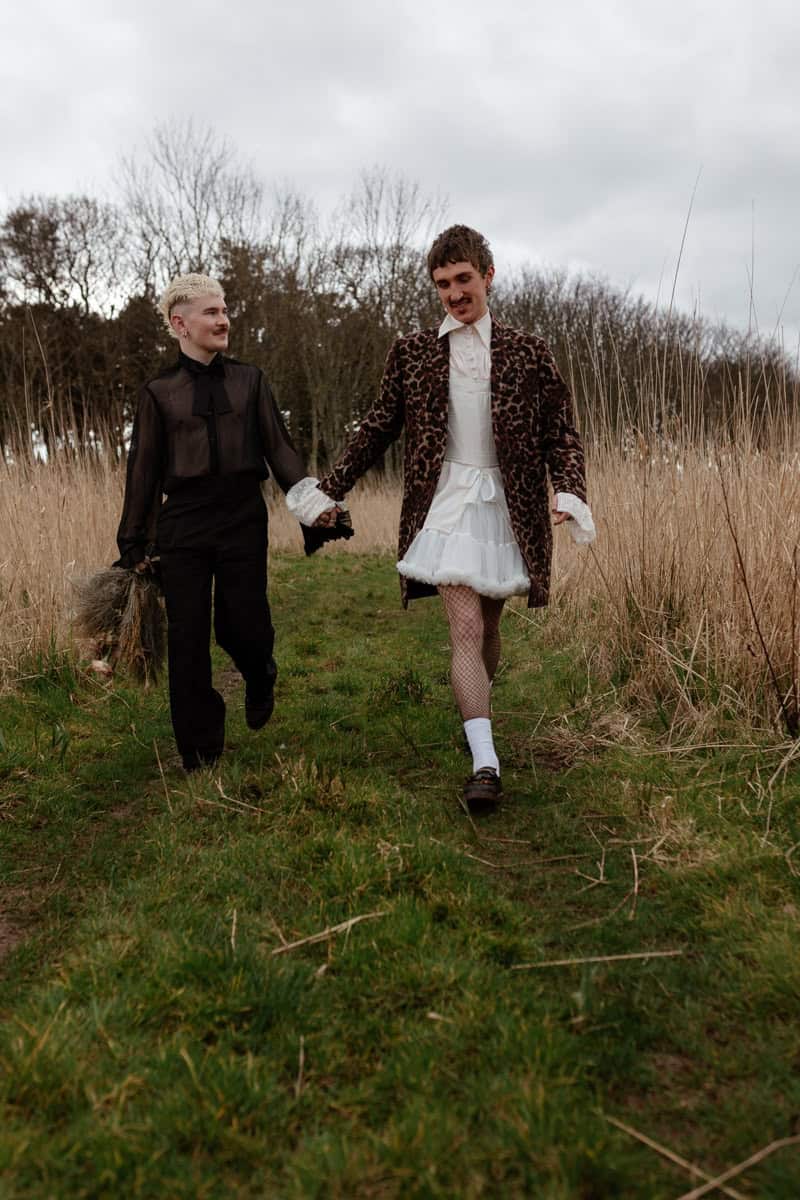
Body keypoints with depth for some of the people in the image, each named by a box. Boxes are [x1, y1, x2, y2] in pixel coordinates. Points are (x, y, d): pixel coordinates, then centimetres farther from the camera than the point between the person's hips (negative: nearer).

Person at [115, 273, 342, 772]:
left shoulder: (249, 380, 7)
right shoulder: (159, 391, 5)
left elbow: (280, 448, 3)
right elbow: (144, 471, 8)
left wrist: (313, 500, -13)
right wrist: (135, 544, 8)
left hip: (243, 518, 0)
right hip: (182, 524, 0)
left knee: (242, 626, 0)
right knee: (188, 639, 1)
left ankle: (260, 680, 39)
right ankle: (200, 752, 16)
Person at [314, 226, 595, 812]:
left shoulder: (527, 350, 5)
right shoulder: (412, 352, 7)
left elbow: (561, 432, 5)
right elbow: (378, 429, 12)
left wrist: (570, 490, -13)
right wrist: (330, 489, 9)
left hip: (506, 507, 1)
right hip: (446, 505, -1)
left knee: (488, 625, 14)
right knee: (465, 628, -12)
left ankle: (479, 708, 40)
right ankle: (485, 763, -12)